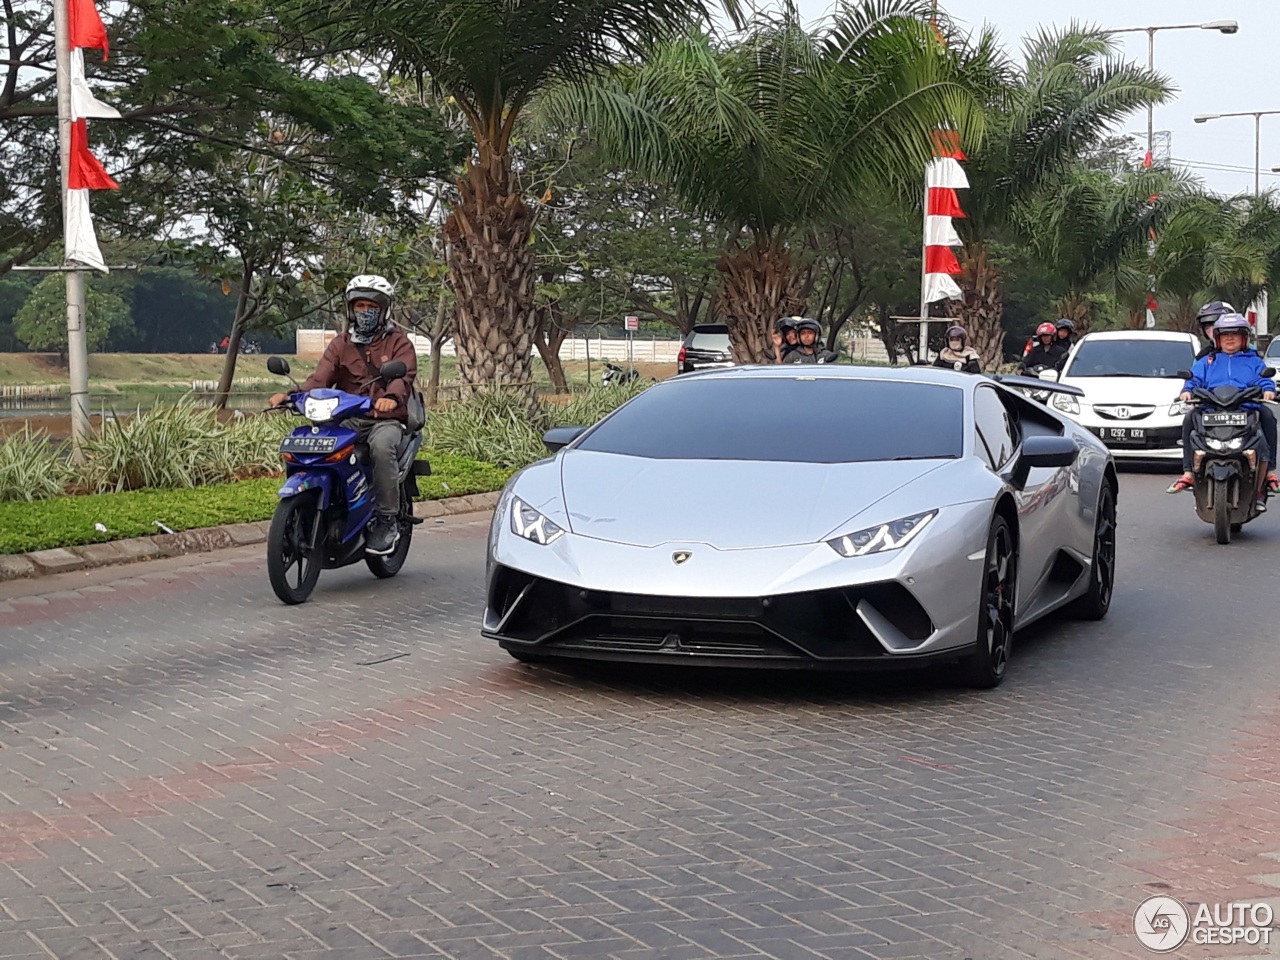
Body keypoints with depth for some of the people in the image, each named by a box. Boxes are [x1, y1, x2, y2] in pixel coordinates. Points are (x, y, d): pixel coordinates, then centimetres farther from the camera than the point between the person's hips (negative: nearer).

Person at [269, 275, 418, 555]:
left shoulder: (398, 343, 8)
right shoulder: (340, 345, 19)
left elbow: (404, 374, -12)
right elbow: (320, 378, 3)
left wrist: (391, 397, -37)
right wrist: (293, 394, -19)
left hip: (386, 419, -3)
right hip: (347, 419, 3)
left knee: (382, 446, -38)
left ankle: (387, 520, -27)